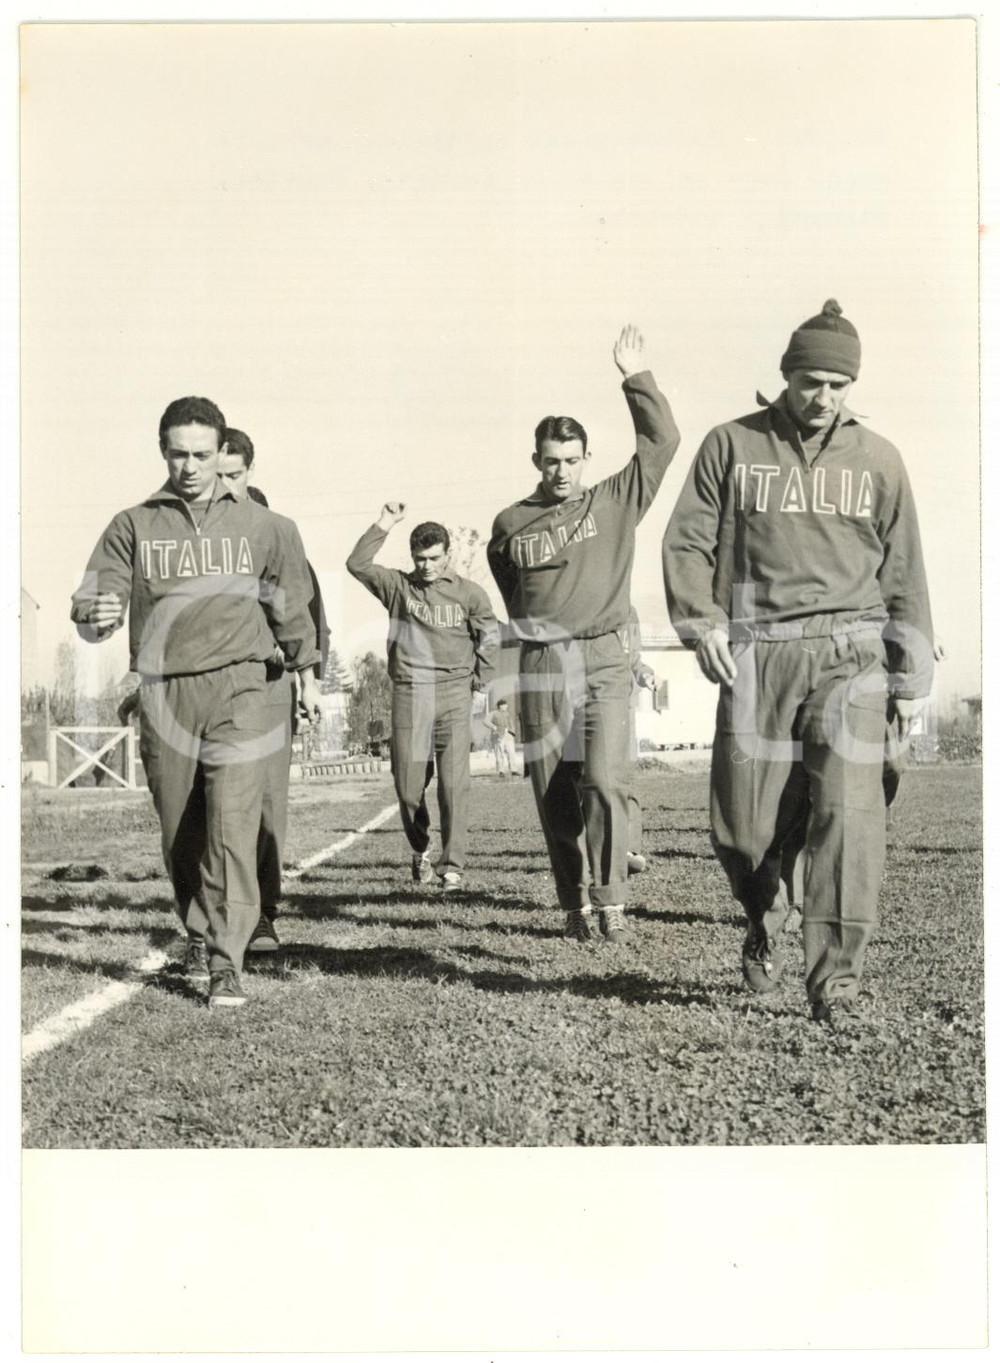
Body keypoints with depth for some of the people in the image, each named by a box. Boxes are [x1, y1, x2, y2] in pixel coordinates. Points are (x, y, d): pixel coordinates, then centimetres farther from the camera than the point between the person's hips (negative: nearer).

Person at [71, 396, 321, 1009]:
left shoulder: (262, 526, 11)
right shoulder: (134, 526, 9)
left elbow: (291, 604, 22)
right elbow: (97, 599, 2)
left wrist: (306, 672, 29)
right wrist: (94, 614, -21)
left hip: (239, 688, -1)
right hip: (164, 692, 1)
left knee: (232, 824, -13)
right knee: (181, 834, 9)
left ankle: (226, 962, -11)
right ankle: (199, 934, 30)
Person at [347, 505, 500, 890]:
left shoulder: (468, 593, 5)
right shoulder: (397, 585, 7)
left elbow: (489, 637, 13)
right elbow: (357, 564, -3)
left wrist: (477, 680, 9)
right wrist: (382, 527, -8)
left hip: (454, 696, -1)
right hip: (408, 695, 1)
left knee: (454, 783, -7)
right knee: (407, 784, 3)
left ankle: (453, 865, -1)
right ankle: (420, 852, 27)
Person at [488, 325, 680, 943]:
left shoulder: (615, 502, 8)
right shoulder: (511, 524, 11)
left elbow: (663, 441, 1)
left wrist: (636, 378, -1)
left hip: (606, 661, -2)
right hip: (542, 667, 2)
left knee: (606, 783, -16)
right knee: (555, 795, 3)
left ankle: (610, 899, -6)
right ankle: (576, 903, 16)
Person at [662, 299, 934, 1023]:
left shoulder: (877, 458, 12)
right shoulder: (732, 445, 9)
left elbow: (904, 573, 14)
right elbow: (687, 540, 7)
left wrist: (912, 676, 12)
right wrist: (701, 622, -9)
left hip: (850, 653, 0)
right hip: (757, 655, 0)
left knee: (848, 813, -12)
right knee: (743, 824, 1)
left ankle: (837, 976, -5)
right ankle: (765, 920, 33)